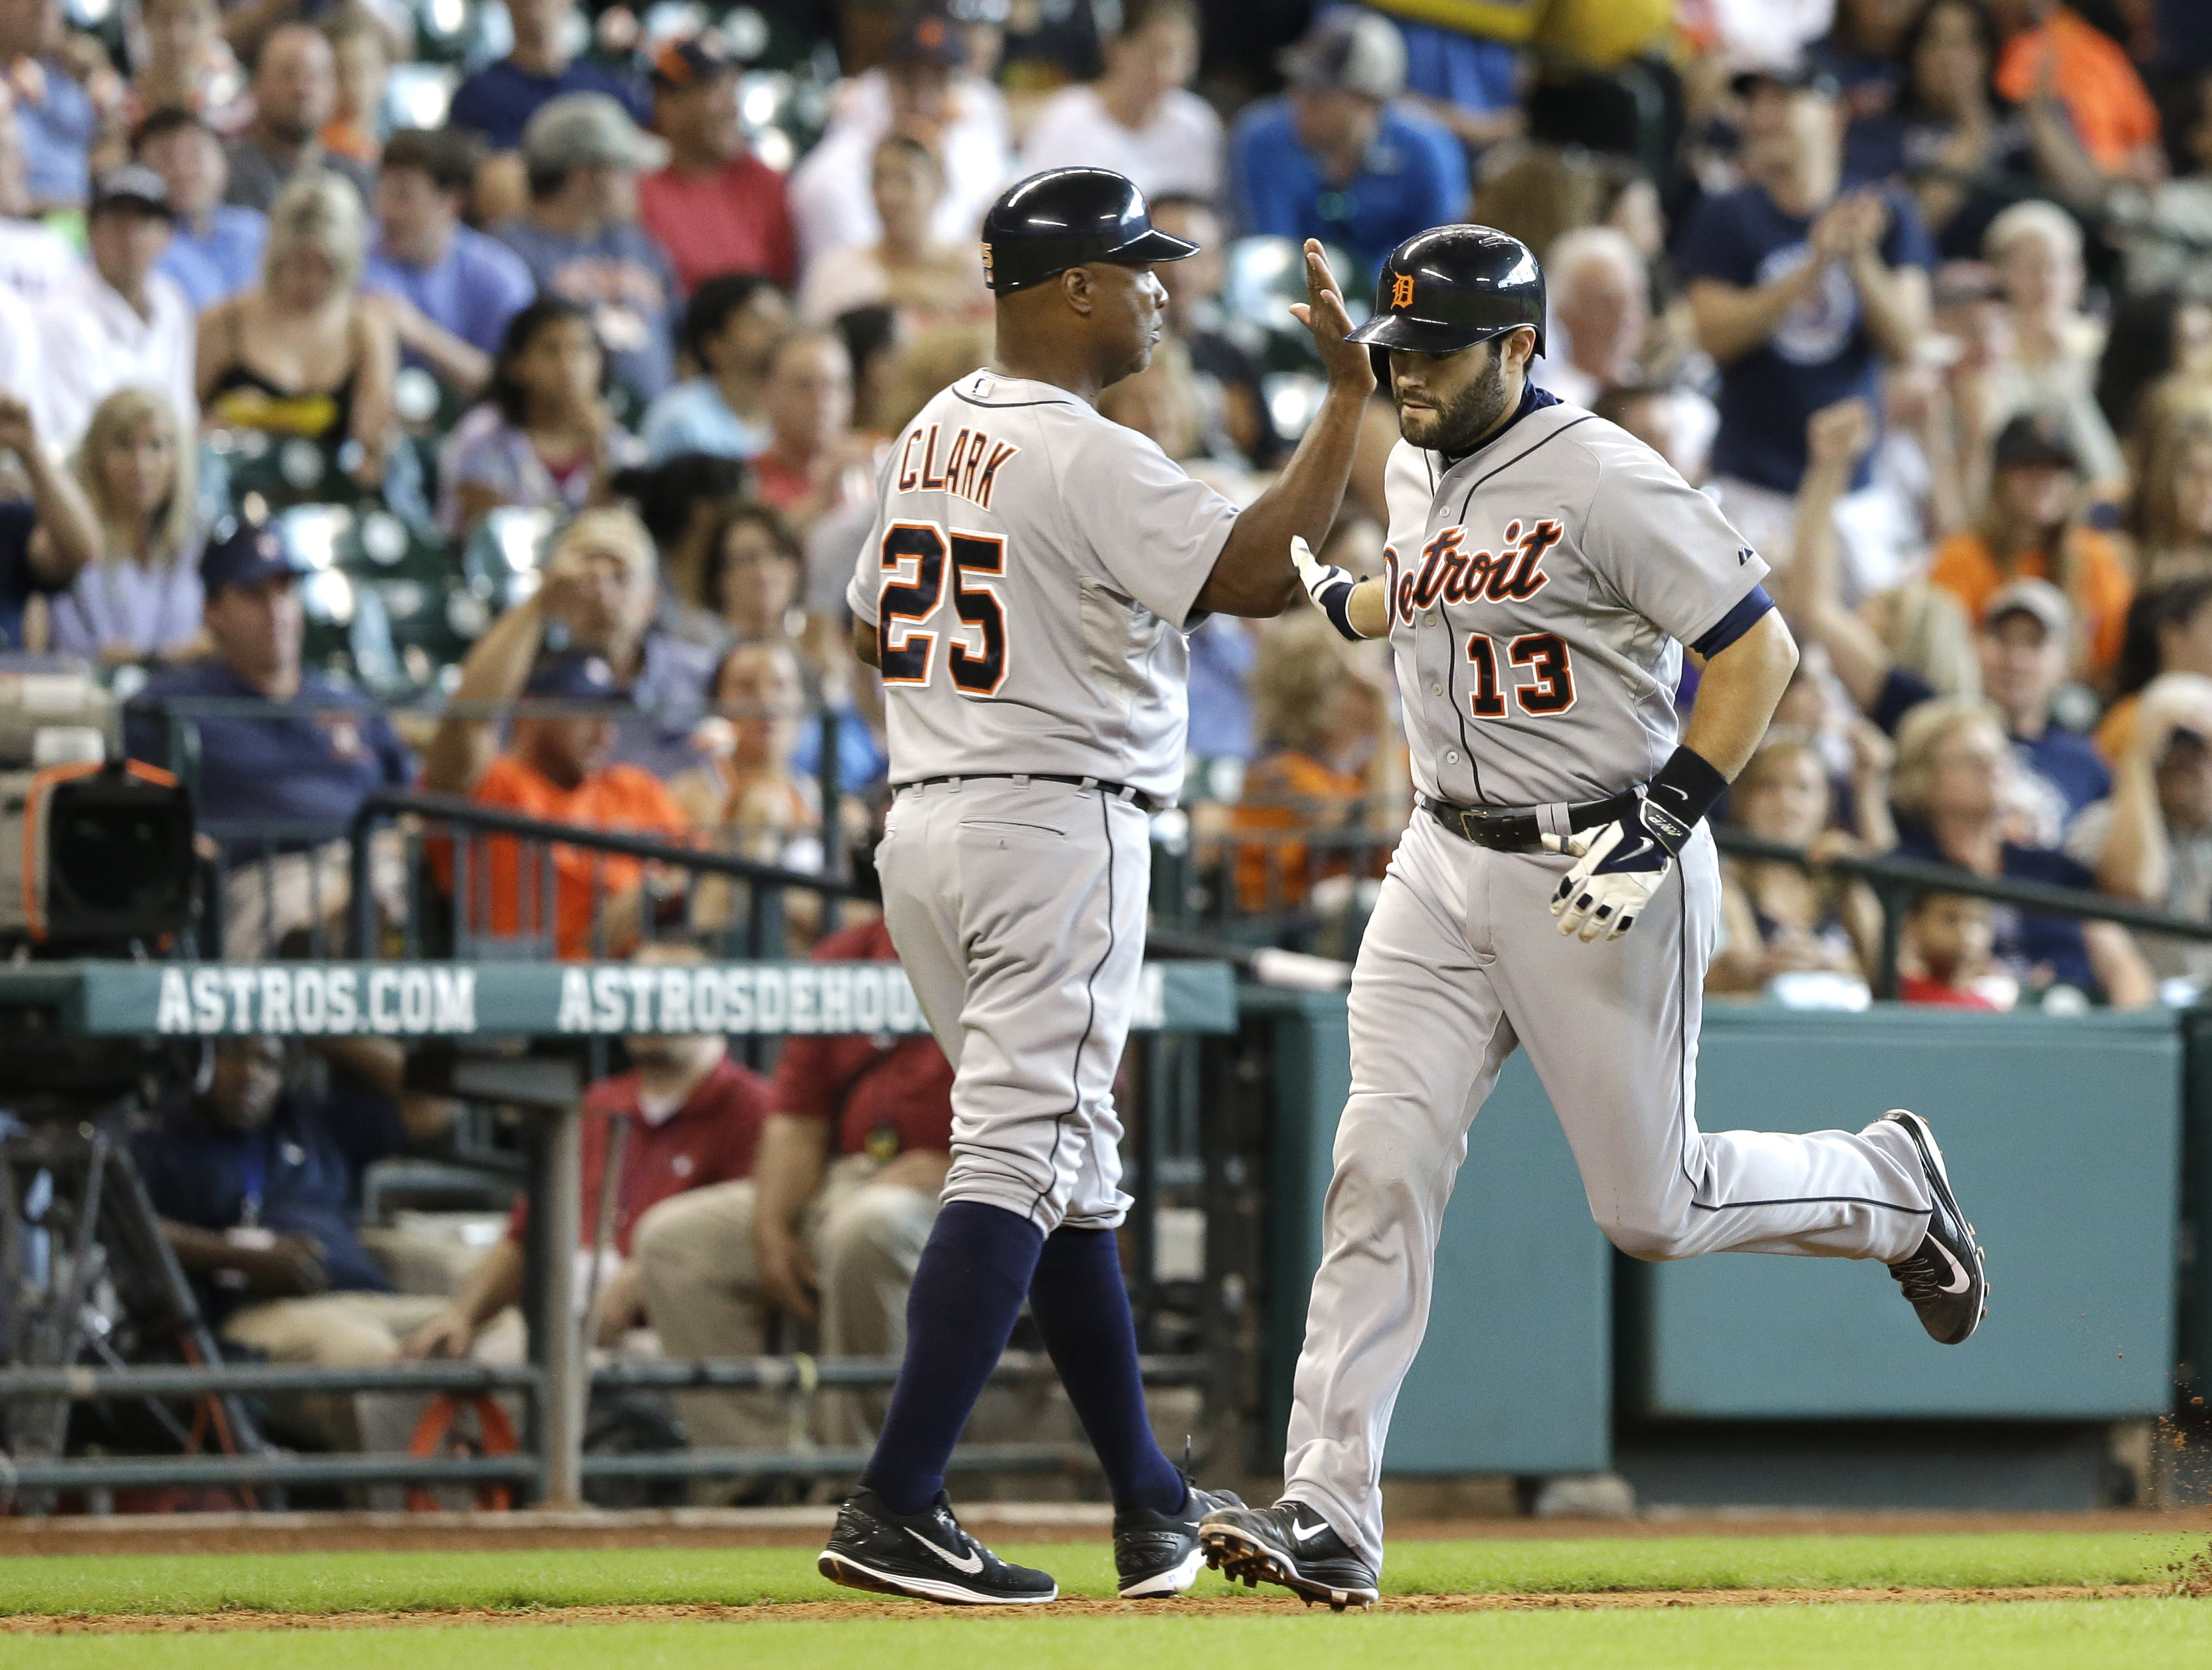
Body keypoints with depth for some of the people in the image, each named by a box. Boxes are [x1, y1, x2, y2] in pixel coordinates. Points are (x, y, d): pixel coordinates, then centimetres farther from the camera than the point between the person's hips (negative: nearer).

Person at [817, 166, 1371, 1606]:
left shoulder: (931, 438, 12)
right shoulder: (1087, 460, -15)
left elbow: (873, 629, 22)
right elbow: (1261, 573, -24)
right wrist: (1351, 396, -18)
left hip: (925, 827, 9)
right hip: (1058, 827, -9)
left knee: (1072, 1168, 15)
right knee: (1021, 1161, -10)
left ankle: (1152, 1506, 22)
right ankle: (895, 1513, -18)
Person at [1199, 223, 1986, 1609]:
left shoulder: (1606, 481, -16)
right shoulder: (1416, 476, 10)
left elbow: (1759, 649, -16)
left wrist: (1665, 820, -22)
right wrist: (1336, 601, 28)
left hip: (1605, 870, -7)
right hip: (1447, 869, 7)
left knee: (1651, 1209, 1)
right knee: (1382, 1167, -8)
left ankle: (1890, 1185, 30)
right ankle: (1329, 1515, -11)